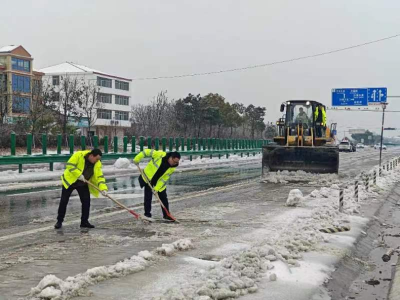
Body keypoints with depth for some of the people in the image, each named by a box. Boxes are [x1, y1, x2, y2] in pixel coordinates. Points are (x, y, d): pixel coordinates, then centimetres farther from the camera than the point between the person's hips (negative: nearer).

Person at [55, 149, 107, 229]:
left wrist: (103, 189, -26)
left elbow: (100, 177, -13)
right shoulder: (79, 155, -24)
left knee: (86, 202, -3)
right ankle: (59, 221, 12)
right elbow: (69, 165, -27)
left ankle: (84, 222, 10)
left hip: (83, 184, 4)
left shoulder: (97, 164, -11)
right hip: (70, 181, -4)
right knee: (64, 201, 0)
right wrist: (79, 174, -33)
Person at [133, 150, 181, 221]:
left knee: (163, 198, 4)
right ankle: (147, 214, 13)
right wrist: (137, 159, -17)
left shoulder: (172, 168, -16)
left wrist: (157, 188, -20)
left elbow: (164, 179, -14)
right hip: (148, 178, -3)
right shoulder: (160, 154, -28)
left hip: (160, 182, 3)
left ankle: (166, 215, 15)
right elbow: (147, 152, -20)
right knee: (148, 197, 0)